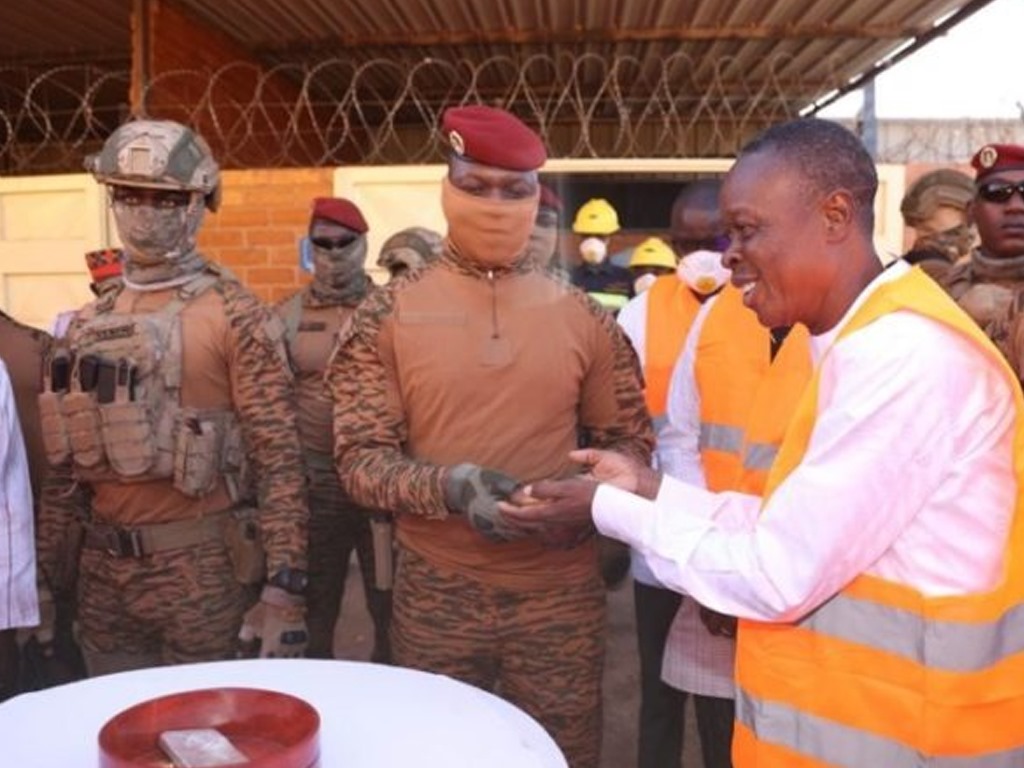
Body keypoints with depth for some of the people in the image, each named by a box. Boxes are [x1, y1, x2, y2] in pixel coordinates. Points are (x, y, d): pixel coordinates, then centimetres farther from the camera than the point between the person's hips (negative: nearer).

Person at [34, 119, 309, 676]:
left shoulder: (234, 315, -10)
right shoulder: (89, 324, 8)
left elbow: (279, 458, -15)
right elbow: (65, 461, 14)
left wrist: (284, 585, -19)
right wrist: (47, 569, 13)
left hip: (199, 567, -5)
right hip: (101, 566, 6)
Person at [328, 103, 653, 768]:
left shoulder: (584, 319, 1)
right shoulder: (386, 317, -4)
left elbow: (631, 441, 6)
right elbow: (360, 458, -8)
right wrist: (449, 486, -26)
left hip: (562, 591, 1)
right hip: (436, 592, 0)